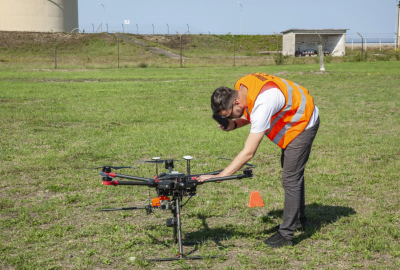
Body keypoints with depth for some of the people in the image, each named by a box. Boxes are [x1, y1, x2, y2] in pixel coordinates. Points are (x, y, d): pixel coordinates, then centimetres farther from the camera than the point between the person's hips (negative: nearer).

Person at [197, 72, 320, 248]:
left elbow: (248, 153, -41)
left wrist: (218, 176, -42)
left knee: (290, 178, -9)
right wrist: (234, 124, -16)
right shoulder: (240, 87, -15)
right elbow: (249, 116, 6)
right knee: (293, 172, 22)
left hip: (304, 123, -10)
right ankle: (299, 219, 40)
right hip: (292, 120, 10)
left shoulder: (262, 105, -41)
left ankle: (286, 234, 1)